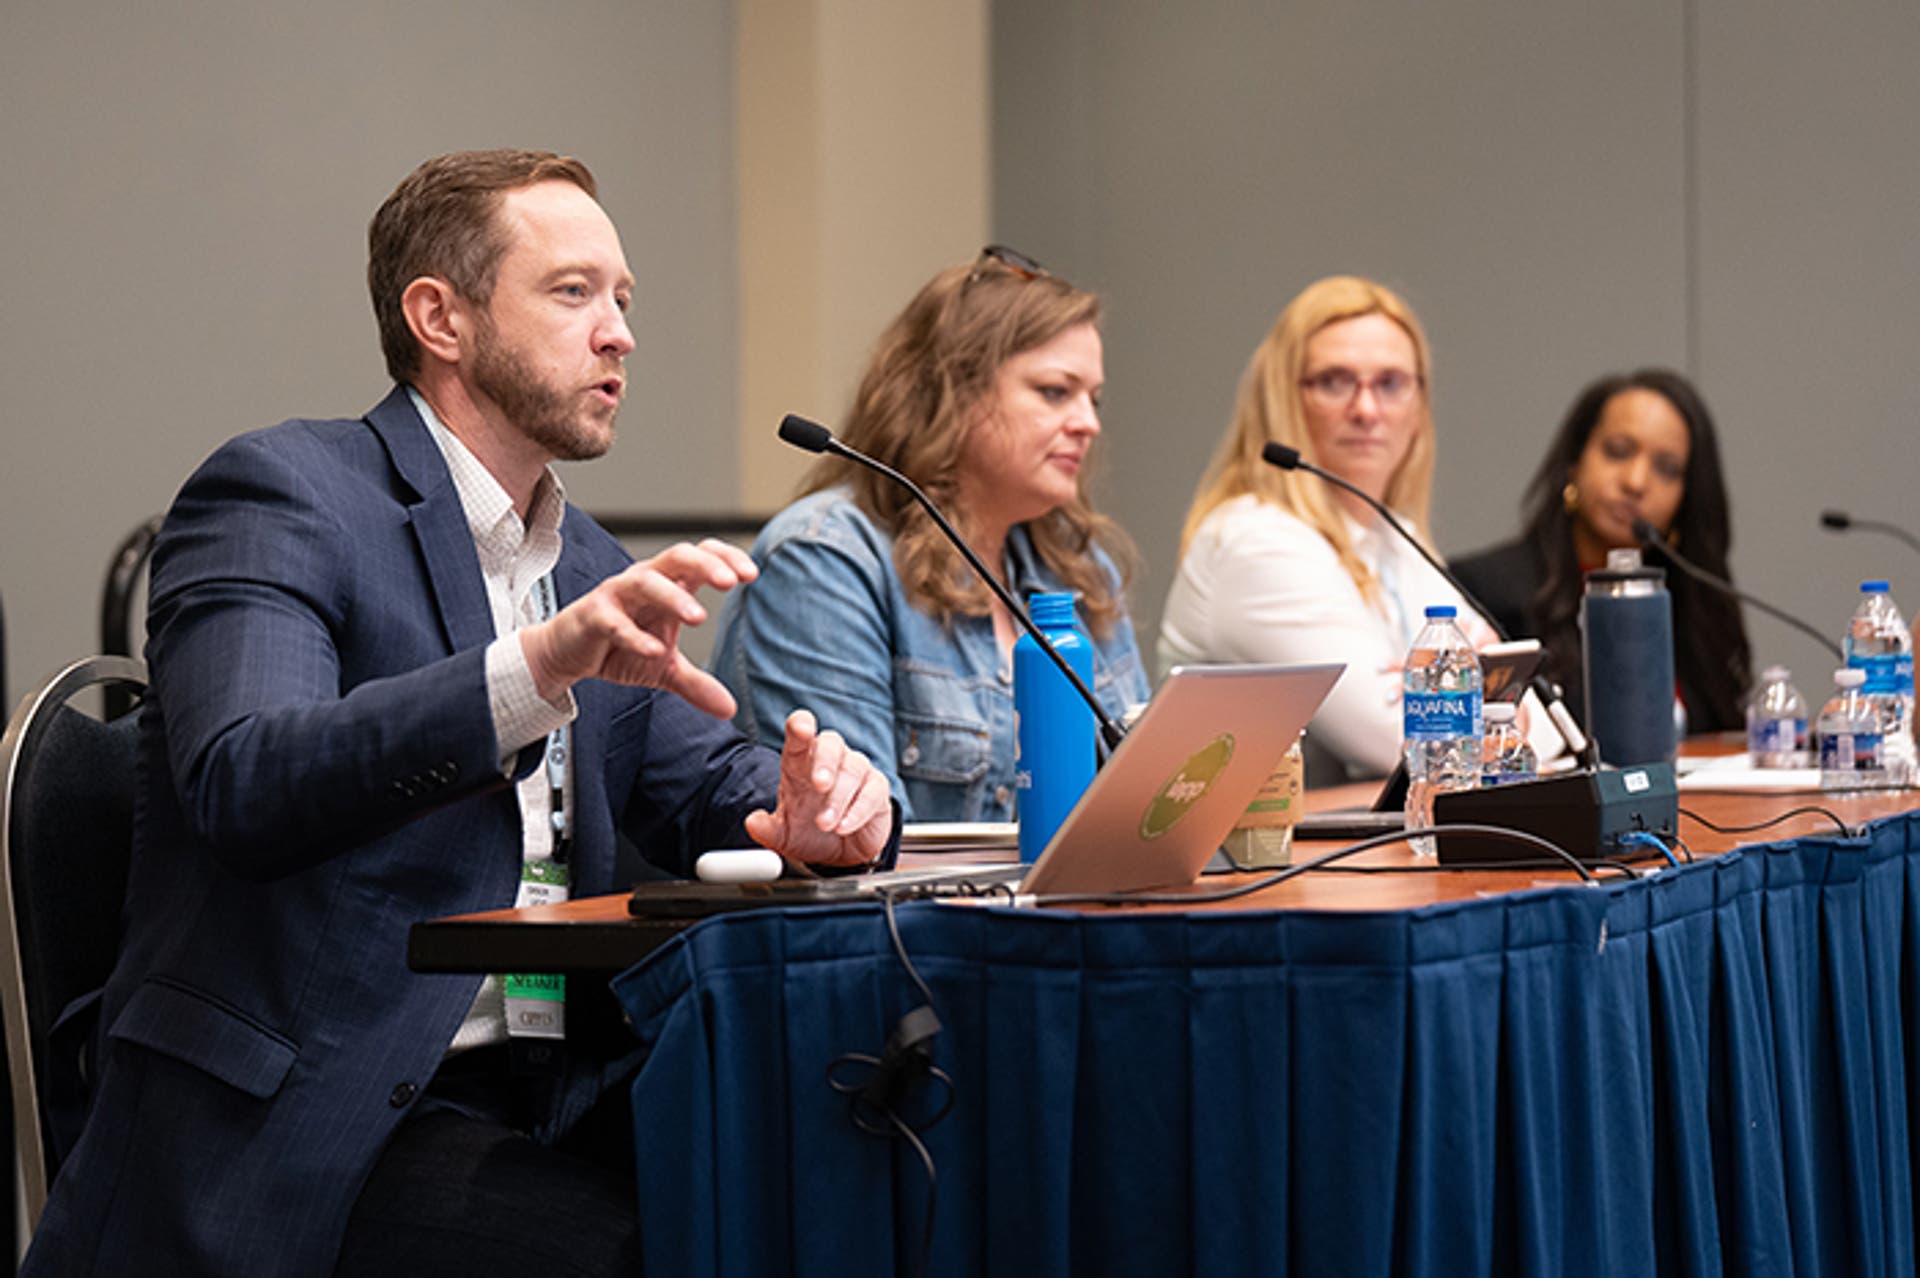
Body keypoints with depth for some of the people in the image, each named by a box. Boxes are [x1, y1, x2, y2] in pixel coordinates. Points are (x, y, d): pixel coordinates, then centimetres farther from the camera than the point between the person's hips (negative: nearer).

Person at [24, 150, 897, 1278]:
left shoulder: (590, 568, 20)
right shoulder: (279, 497, -6)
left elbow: (708, 781, 23)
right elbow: (242, 784, -22)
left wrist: (811, 806, -3)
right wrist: (537, 669, -35)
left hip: (551, 1104, 7)